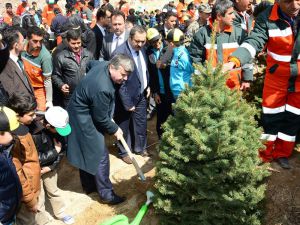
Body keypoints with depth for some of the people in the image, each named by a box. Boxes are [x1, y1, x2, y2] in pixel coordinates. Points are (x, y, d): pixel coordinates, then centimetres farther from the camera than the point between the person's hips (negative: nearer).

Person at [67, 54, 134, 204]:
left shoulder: (102, 64, -8)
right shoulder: (102, 88, -35)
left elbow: (90, 62, 19)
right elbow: (101, 118, -23)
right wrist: (114, 130, -5)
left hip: (83, 114, 10)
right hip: (84, 120, -10)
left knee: (87, 152, 21)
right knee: (100, 155, -1)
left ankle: (89, 186, 38)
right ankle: (106, 194, 14)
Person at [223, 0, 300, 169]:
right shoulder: (267, 18, -16)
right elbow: (254, 42, -28)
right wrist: (234, 61, -47)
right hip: (277, 76, -2)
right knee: (271, 117, 7)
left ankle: (282, 153, 32)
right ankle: (265, 154, 27)